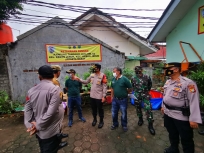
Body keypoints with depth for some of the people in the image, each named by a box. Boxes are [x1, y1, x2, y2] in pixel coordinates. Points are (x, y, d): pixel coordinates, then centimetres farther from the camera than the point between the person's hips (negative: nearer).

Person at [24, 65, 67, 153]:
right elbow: (51, 112, -25)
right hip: (50, 131, -6)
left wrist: (30, 126, -2)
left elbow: (27, 110, -3)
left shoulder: (31, 90, -4)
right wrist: (38, 125, -13)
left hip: (39, 131, 6)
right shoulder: (55, 89, -22)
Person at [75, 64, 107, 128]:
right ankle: (94, 119, 43)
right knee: (93, 109, 20)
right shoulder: (92, 75, 3)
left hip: (99, 96, -5)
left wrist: (104, 96, -16)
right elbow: (86, 81, 12)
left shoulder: (102, 75, -16)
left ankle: (101, 121, 33)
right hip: (92, 96, 6)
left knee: (100, 109, 11)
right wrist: (79, 80, 1)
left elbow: (105, 87, -15)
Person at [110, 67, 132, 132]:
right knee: (114, 113, 17)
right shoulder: (113, 79, 0)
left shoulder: (124, 79, -16)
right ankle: (115, 124, 41)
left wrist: (124, 93, 5)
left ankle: (124, 125, 39)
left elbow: (130, 88, -7)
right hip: (115, 99, 5)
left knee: (124, 114, 15)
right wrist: (112, 96, 10)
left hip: (123, 100, -4)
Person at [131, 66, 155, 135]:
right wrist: (136, 92, 11)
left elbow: (150, 84, 11)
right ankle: (140, 119, 41)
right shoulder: (133, 78, -5)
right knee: (138, 108, 15)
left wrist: (147, 90, 13)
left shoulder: (147, 77, -8)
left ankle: (150, 125, 9)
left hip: (145, 95, -2)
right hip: (137, 96, 2)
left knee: (148, 109, -7)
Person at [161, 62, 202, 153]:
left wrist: (194, 119, -20)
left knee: (186, 139, 14)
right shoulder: (167, 82, 3)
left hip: (182, 116, -7)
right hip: (168, 113, 7)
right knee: (172, 134, 26)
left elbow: (194, 101, -20)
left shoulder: (188, 83, -20)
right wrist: (163, 106, 19)